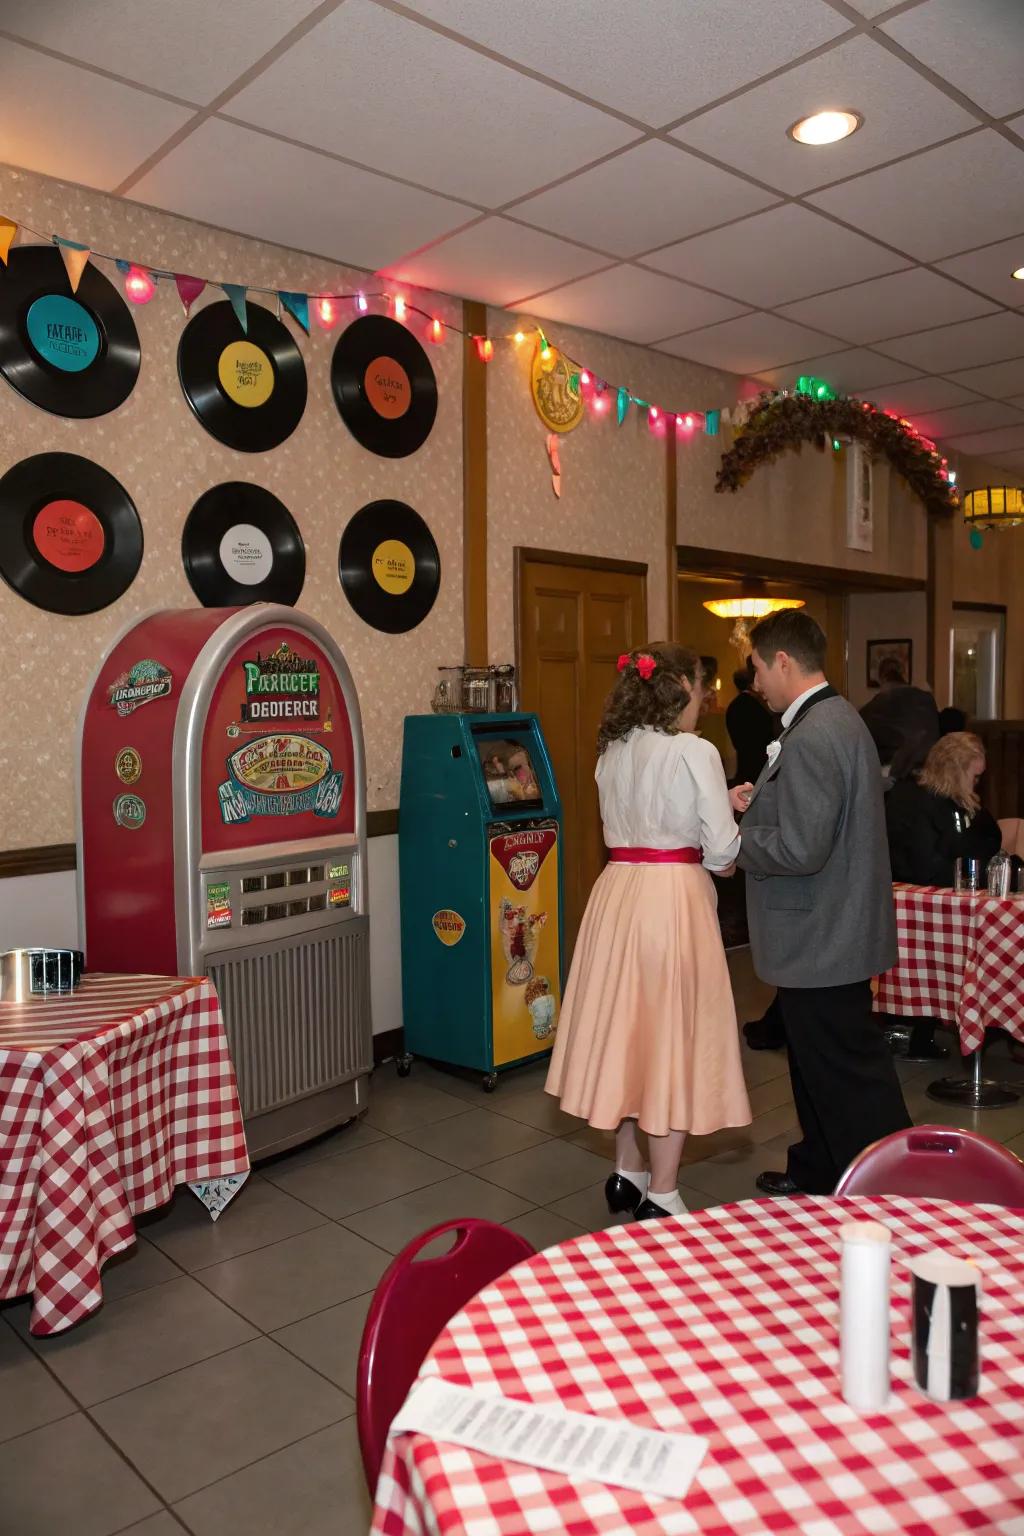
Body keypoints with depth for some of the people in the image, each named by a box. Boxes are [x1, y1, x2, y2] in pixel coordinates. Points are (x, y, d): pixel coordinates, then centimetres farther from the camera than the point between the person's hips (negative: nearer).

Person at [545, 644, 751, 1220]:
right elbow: (722, 850, -12)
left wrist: (716, 805, 19)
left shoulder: (612, 751, 8)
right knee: (674, 1038, 4)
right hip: (674, 896, -7)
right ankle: (661, 1194, 13)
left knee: (624, 1027, 16)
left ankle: (629, 1171, 30)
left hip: (617, 892, 7)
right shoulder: (695, 752, -11)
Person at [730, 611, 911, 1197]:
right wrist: (760, 803, 7)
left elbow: (801, 850, -28)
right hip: (834, 933, 11)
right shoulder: (840, 719, 10)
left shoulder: (812, 737, -23)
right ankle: (817, 1173, 39)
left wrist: (735, 842, -13)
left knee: (850, 1073, 2)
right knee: (819, 1063, 23)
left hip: (821, 943, -11)